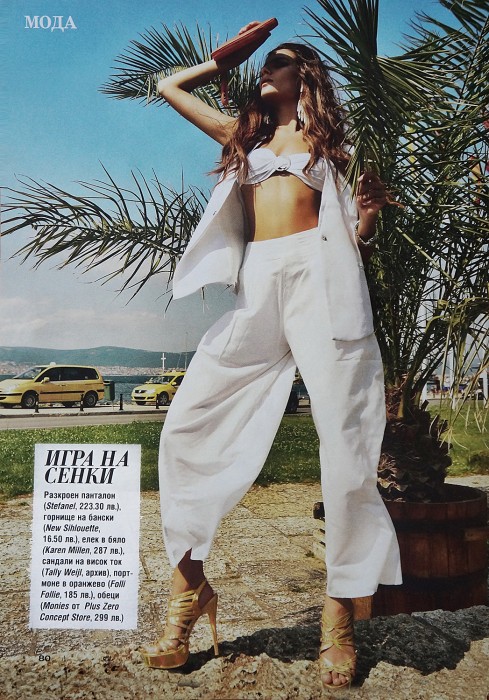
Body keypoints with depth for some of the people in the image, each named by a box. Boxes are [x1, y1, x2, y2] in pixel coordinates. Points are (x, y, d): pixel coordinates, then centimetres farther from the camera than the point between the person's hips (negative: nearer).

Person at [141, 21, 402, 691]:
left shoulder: (327, 138, 21)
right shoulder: (244, 133, 30)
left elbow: (356, 235, 15)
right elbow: (170, 86, 36)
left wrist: (369, 209, -5)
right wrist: (231, 56, 37)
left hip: (321, 273, -3)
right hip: (257, 284, 3)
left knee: (346, 442, -12)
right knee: (187, 427, -10)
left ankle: (340, 610, 3)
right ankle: (190, 587, 2)